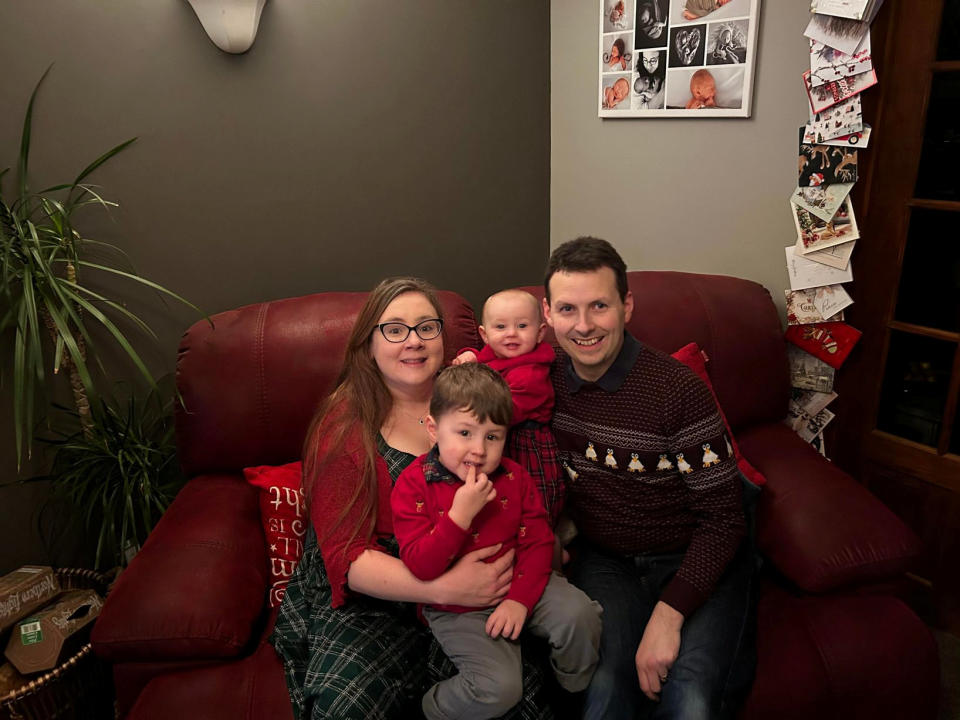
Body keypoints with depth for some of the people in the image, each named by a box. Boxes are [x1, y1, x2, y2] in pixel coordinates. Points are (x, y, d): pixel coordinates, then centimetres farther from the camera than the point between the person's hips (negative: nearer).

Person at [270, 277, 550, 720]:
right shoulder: (344, 426, -7)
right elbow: (346, 557, -12)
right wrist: (444, 588, -26)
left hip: (473, 592, 3)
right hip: (369, 600, -2)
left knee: (523, 680, -19)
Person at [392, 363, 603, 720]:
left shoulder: (514, 477, -3)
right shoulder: (413, 486, -15)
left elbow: (537, 541, -3)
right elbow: (420, 567, -21)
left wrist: (520, 598, -16)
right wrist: (461, 514, -31)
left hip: (518, 586, 4)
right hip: (457, 609, -4)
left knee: (578, 613, -19)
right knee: (499, 688, -22)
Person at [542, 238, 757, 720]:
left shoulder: (678, 389, -19)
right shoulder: (547, 381, -5)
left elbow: (723, 520, -14)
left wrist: (667, 615, -21)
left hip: (695, 560, -2)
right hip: (602, 561, 3)